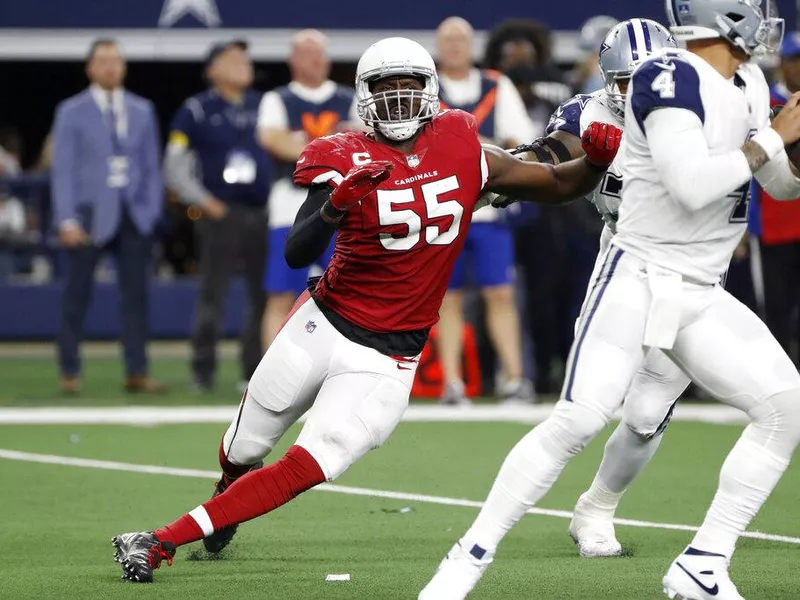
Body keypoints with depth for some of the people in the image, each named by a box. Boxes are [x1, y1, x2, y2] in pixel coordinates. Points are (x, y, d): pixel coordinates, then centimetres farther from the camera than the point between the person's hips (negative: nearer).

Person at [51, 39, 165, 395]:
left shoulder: (142, 111, 13)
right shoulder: (72, 112, 3)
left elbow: (152, 166, 14)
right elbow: (63, 170, -1)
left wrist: (153, 210, 3)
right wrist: (67, 220, -9)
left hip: (133, 215, 3)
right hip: (90, 215, -3)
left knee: (135, 295, -1)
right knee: (77, 296, 0)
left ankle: (137, 372, 3)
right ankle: (70, 373, 7)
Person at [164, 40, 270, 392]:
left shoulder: (265, 107, 11)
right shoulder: (196, 112, 0)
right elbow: (175, 167, 0)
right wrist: (204, 202, -9)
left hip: (264, 214, 4)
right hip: (222, 215, -4)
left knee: (265, 297, 4)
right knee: (213, 294, -5)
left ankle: (256, 373, 12)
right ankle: (203, 371, 3)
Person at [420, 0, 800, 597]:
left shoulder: (750, 84, 9)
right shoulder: (671, 78, -16)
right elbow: (691, 186, -28)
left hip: (703, 297, 8)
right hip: (639, 280, -8)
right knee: (578, 421, -17)